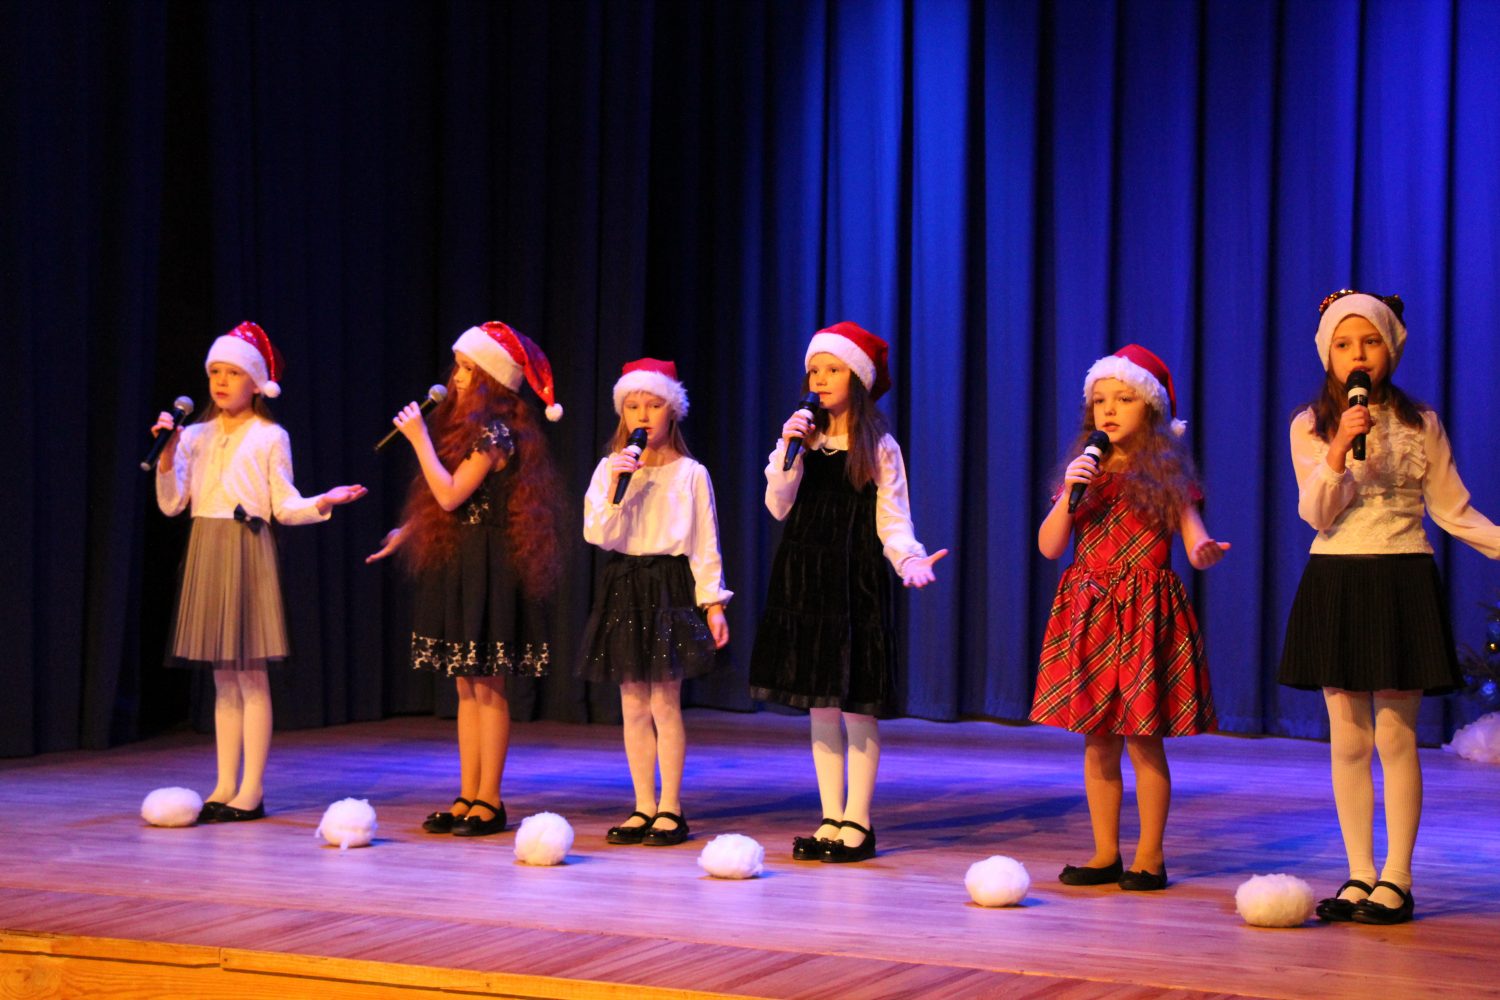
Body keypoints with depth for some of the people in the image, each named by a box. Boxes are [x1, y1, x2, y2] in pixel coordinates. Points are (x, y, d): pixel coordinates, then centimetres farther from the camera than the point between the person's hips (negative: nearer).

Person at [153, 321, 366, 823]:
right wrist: (167, 455, -7)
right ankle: (225, 787, 12)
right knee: (223, 677, 8)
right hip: (205, 553, 5)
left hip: (248, 554, -5)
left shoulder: (270, 437, 0)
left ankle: (251, 791, -2)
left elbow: (286, 508, -2)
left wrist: (323, 503, -20)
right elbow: (171, 504, 5)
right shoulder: (195, 437, 11)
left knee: (251, 674, -5)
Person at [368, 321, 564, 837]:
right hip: (456, 563, 9)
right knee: (466, 685, 10)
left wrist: (418, 437, -14)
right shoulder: (465, 427, 15)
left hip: (487, 568, -9)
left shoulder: (496, 432, -13)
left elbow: (451, 495, -20)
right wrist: (405, 533, 19)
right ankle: (468, 797, 14)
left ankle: (489, 801, 0)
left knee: (487, 686, -5)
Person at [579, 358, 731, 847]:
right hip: (623, 587, 3)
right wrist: (617, 486, -18)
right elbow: (598, 535, -6)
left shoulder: (690, 474, -1)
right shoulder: (609, 468, 5)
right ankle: (644, 807, 14)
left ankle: (670, 809, 3)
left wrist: (714, 605, -4)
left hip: (670, 584, -3)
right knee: (633, 704, 6)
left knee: (665, 701, -5)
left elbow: (705, 544, 0)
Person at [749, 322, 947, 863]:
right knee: (819, 705, 8)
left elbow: (892, 519, -6)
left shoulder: (879, 447, -1)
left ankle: (857, 822, 4)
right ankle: (831, 820, 14)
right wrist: (789, 450, -10)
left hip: (856, 580, -4)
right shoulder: (803, 437, 10)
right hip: (804, 578, 4)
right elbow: (779, 507, 1)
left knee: (857, 706, -3)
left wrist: (910, 559, -25)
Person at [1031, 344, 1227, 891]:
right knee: (1097, 739, 7)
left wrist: (1207, 551, -31)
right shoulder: (1085, 471, 12)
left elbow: (1194, 540, -7)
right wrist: (1071, 492, -7)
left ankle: (1150, 856, 5)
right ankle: (1105, 854, 15)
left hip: (1147, 609, -4)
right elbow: (1048, 547, 6)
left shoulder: (1167, 474, 0)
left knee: (1143, 738, -4)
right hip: (1088, 610, 4)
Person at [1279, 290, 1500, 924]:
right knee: (1348, 739, 4)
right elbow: (1316, 514, -7)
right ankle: (1360, 875, 12)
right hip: (1335, 583, 1)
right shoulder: (1310, 427, 3)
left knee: (1395, 735, -2)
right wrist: (1338, 451, -22)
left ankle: (1396, 879, 4)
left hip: (1402, 582, -1)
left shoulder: (1420, 425, 3)